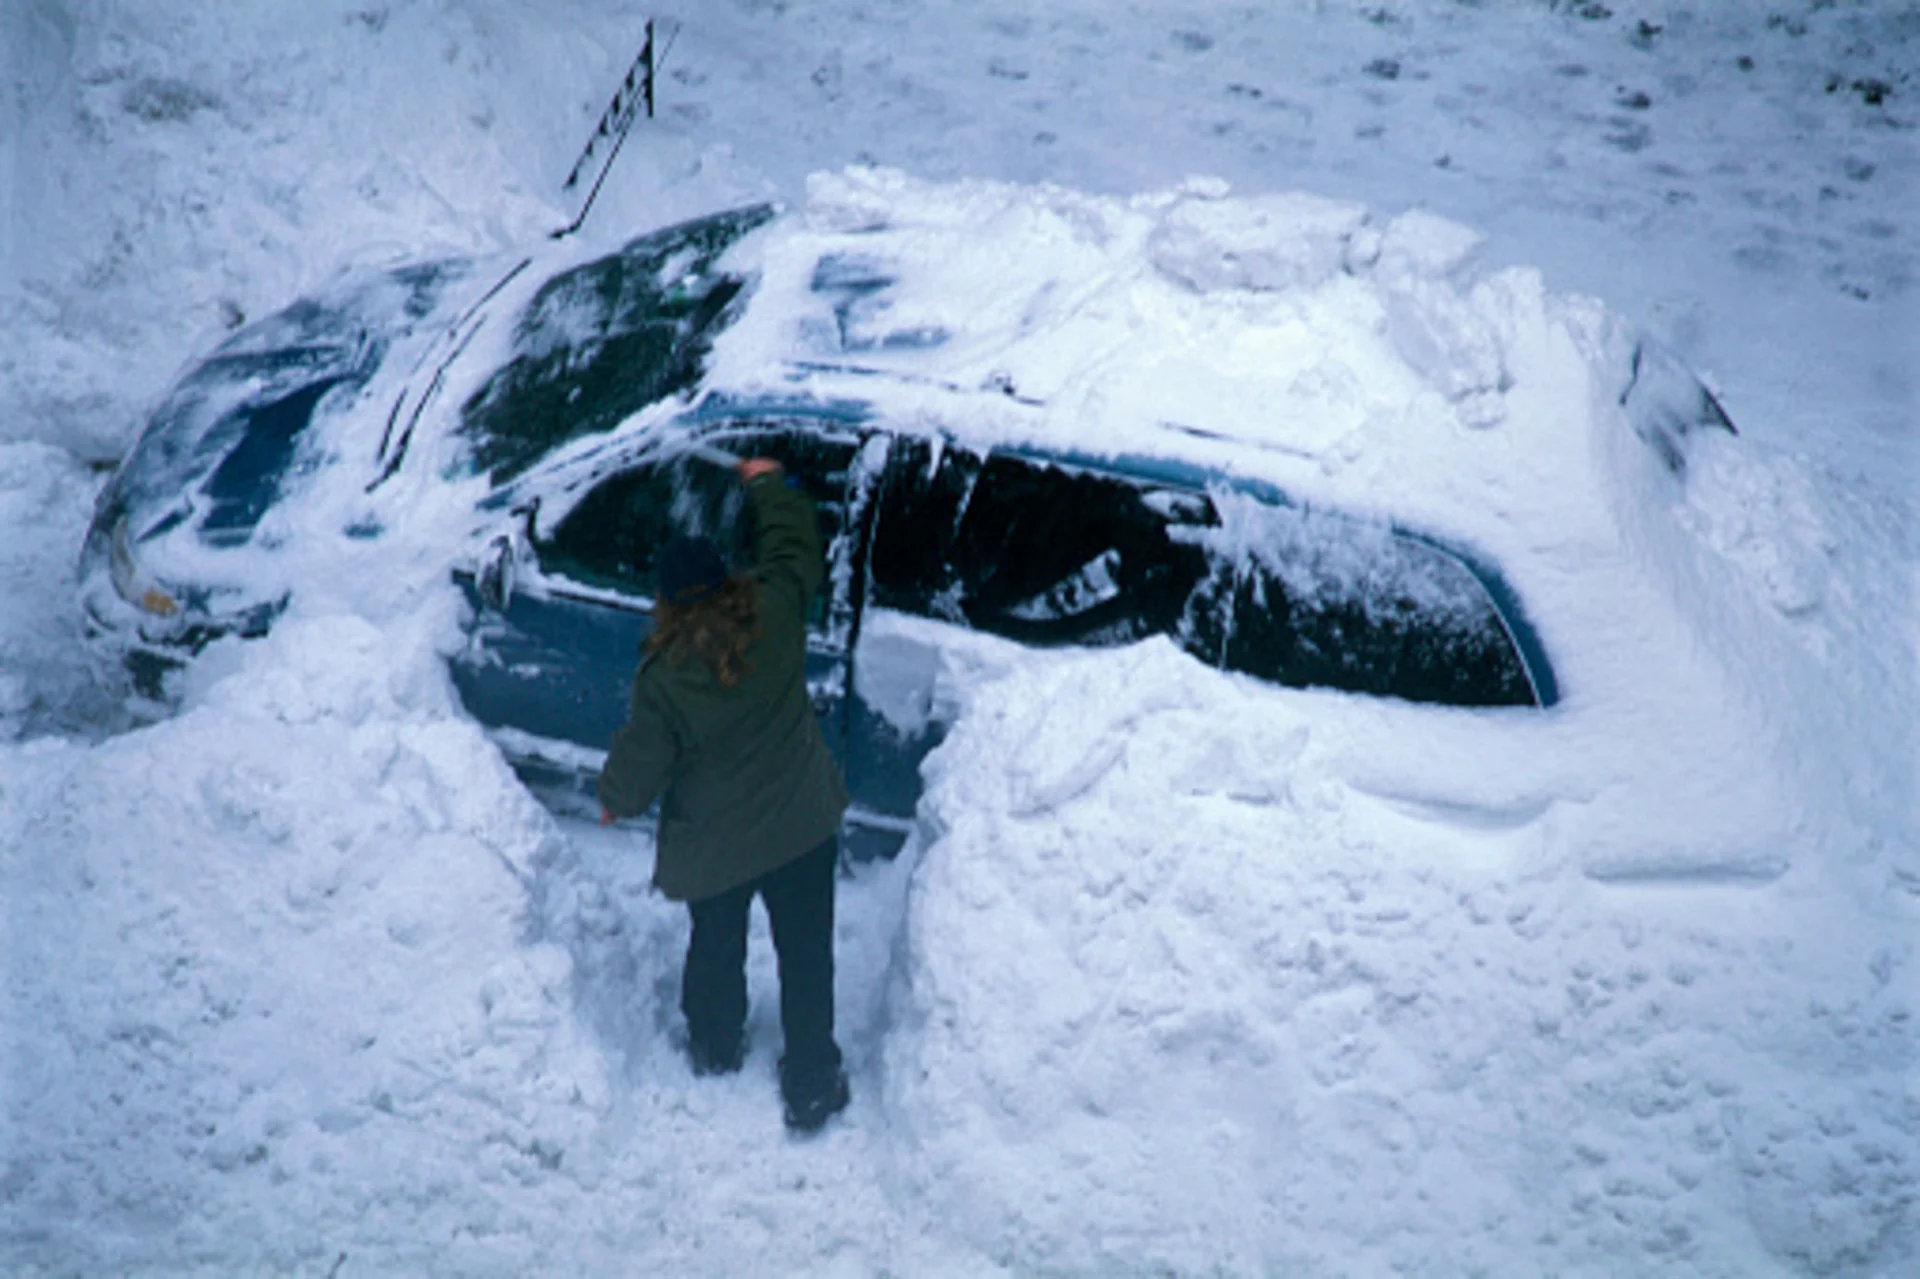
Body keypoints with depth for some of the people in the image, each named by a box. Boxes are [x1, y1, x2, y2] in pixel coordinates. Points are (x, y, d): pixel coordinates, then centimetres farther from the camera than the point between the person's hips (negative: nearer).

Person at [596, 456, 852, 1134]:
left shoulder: (664, 677, -24)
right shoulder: (776, 614, -16)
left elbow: (639, 765, -13)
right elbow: (796, 548, 4)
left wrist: (612, 799, 9)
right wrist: (768, 483, 20)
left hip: (713, 848, -2)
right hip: (803, 827, 2)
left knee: (716, 948, 25)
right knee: (806, 956, 14)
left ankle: (716, 1047, 49)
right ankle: (812, 1086, 24)